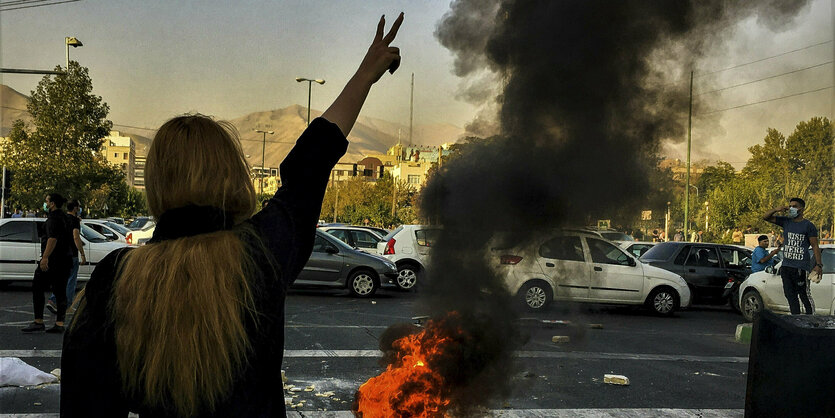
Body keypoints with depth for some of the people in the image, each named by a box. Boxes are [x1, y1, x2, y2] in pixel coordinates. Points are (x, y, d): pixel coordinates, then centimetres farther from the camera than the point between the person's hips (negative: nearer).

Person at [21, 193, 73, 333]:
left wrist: (45, 257, -27)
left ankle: (38, 322, -4)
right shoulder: (63, 217, 19)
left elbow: (53, 239, -23)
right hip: (64, 261, 9)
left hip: (51, 260, -9)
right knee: (60, 291, 7)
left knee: (37, 288, -2)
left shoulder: (53, 218, -11)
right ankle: (59, 324, 4)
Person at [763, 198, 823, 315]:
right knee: (790, 296, 8)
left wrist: (818, 265, -9)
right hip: (786, 266, 6)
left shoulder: (808, 226, -1)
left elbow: (815, 246, -2)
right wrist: (777, 209, -2)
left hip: (801, 267, -6)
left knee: (805, 296, -5)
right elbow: (765, 217, 16)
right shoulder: (786, 222, 13)